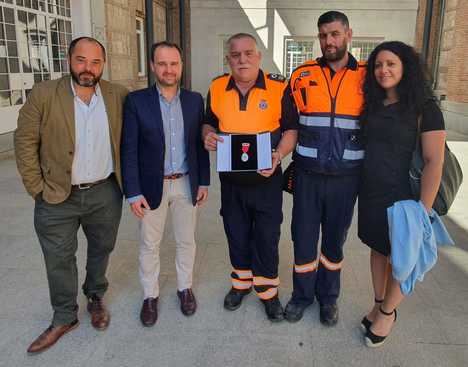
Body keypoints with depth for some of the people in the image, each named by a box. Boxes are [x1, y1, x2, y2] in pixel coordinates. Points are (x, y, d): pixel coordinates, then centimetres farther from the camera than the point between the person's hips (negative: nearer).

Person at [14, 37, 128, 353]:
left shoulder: (119, 96, -3)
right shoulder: (43, 95, -9)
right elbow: (25, 142, -5)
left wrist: (126, 178, 5)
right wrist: (37, 188, -7)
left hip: (105, 194, 2)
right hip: (57, 198, -1)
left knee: (101, 250, 18)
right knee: (59, 259, 10)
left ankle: (96, 298, 42)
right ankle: (64, 318, 30)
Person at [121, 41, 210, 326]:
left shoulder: (195, 100, 1)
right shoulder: (136, 101, -8)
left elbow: (200, 144, 7)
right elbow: (129, 150, -8)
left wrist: (204, 182, 4)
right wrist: (133, 192, -11)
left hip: (186, 184, 2)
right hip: (152, 186, -2)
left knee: (186, 241, 15)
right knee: (149, 245, 11)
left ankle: (185, 287, 36)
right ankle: (150, 295, 30)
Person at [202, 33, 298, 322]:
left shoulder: (279, 88, -10)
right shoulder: (217, 88, 0)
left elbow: (291, 129, -5)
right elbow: (210, 123, 13)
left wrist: (277, 156, -21)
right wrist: (208, 136, -10)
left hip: (266, 179, -3)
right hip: (231, 179, 3)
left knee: (267, 238, 7)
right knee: (237, 236, 17)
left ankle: (268, 291, 28)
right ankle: (241, 283, 39)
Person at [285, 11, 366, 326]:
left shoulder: (367, 78, 0)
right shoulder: (302, 75, 1)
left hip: (346, 176, 0)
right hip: (308, 174, 0)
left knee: (335, 238, 13)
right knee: (303, 236, 8)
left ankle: (328, 296, 33)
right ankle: (302, 294, 28)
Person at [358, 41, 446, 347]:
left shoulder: (424, 108, -11)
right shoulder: (373, 104, 6)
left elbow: (434, 162, -14)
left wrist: (423, 210, -18)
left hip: (402, 197, -5)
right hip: (370, 194, 5)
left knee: (398, 258, 9)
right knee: (378, 249, 17)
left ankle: (388, 313, 29)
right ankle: (378, 304, 35)